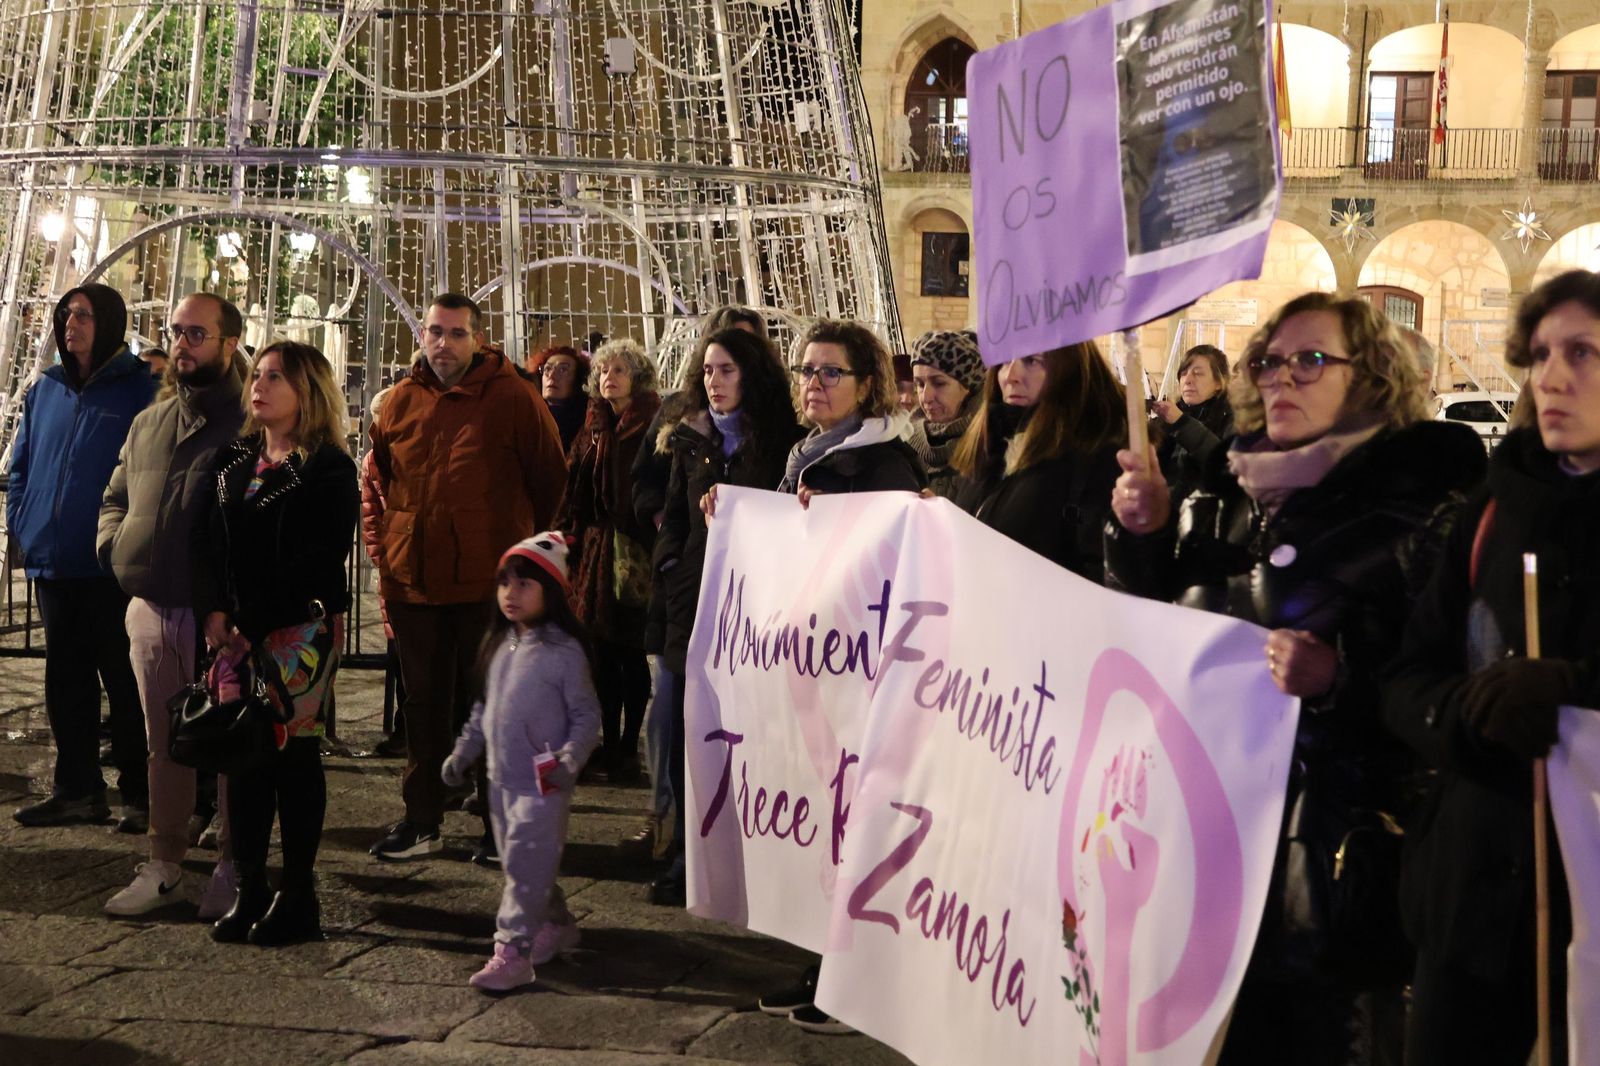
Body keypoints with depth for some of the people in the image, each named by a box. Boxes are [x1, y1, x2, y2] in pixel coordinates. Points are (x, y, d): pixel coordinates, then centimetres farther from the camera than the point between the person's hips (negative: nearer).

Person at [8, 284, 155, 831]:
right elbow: (22, 463, 19)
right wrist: (20, 520, 5)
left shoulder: (141, 388, -6)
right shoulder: (45, 389, 12)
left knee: (126, 682, 2)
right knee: (65, 679, 13)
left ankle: (139, 794, 10)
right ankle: (77, 788, 23)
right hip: (53, 562, 6)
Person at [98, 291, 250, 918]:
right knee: (163, 746, 13)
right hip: (151, 610, 6)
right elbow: (115, 499, 26)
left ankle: (231, 870, 14)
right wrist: (114, 545, 8)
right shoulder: (148, 424, 15)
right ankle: (162, 865, 23)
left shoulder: (253, 425, -6)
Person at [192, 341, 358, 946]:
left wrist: (252, 622, -12)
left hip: (300, 629, -5)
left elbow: (317, 560, -10)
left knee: (294, 752, -2)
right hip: (237, 631, 5)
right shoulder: (233, 461, 15)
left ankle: (298, 896, 7)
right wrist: (214, 612, -4)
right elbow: (209, 544, 10)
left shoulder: (328, 469, -4)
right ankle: (249, 890, 13)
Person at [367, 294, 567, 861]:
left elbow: (550, 476, 1)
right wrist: (385, 548, 11)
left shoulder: (512, 398, -6)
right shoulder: (400, 400, 6)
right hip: (411, 579, 4)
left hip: (489, 581, -4)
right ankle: (421, 819, 22)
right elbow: (378, 481, 17)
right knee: (424, 703, 12)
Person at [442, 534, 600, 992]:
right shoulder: (500, 645, 11)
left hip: (543, 784, -7)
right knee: (516, 864, 15)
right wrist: (464, 752, 17)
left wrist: (570, 760, -22)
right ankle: (552, 927, 30)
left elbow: (586, 714, -10)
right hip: (502, 780, 8)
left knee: (527, 867, -8)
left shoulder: (564, 651, -11)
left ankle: (512, 951, -6)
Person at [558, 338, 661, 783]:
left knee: (629, 651, 0)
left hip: (635, 550, -6)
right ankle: (610, 744, 17)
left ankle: (628, 747, 9)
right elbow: (574, 490, 15)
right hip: (597, 546, 6)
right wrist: (569, 533, 6)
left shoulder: (653, 426, -5)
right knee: (603, 651, 9)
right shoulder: (594, 428, 14)